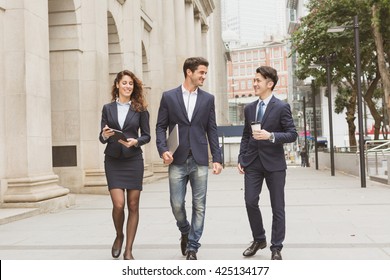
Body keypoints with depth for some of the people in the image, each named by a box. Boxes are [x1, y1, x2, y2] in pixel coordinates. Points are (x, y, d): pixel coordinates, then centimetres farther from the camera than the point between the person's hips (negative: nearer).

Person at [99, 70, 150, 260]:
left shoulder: (140, 109, 3)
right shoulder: (108, 108, 7)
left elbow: (146, 135, 4)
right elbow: (102, 138, 6)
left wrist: (136, 141, -15)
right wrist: (104, 135, -16)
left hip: (133, 160, 0)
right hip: (113, 161, 0)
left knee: (133, 206, 1)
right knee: (118, 204, -10)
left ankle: (128, 250, 11)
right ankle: (119, 236, 22)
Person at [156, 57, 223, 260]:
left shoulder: (208, 98, 8)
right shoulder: (169, 97, 3)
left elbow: (212, 130, 7)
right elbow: (161, 127, 3)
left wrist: (217, 159, 2)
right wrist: (163, 150, -13)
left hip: (200, 160, 1)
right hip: (177, 160, -1)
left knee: (199, 206, 2)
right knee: (177, 204, 1)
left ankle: (192, 247, 14)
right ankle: (185, 232, 32)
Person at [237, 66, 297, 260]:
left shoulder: (281, 107, -5)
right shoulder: (249, 108, 11)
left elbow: (292, 134, -8)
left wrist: (271, 136, -23)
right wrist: (241, 159, 6)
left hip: (274, 163, -4)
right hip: (252, 163, 4)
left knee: (277, 207, 3)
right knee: (250, 202, -1)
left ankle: (276, 248, 15)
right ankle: (259, 239, 21)